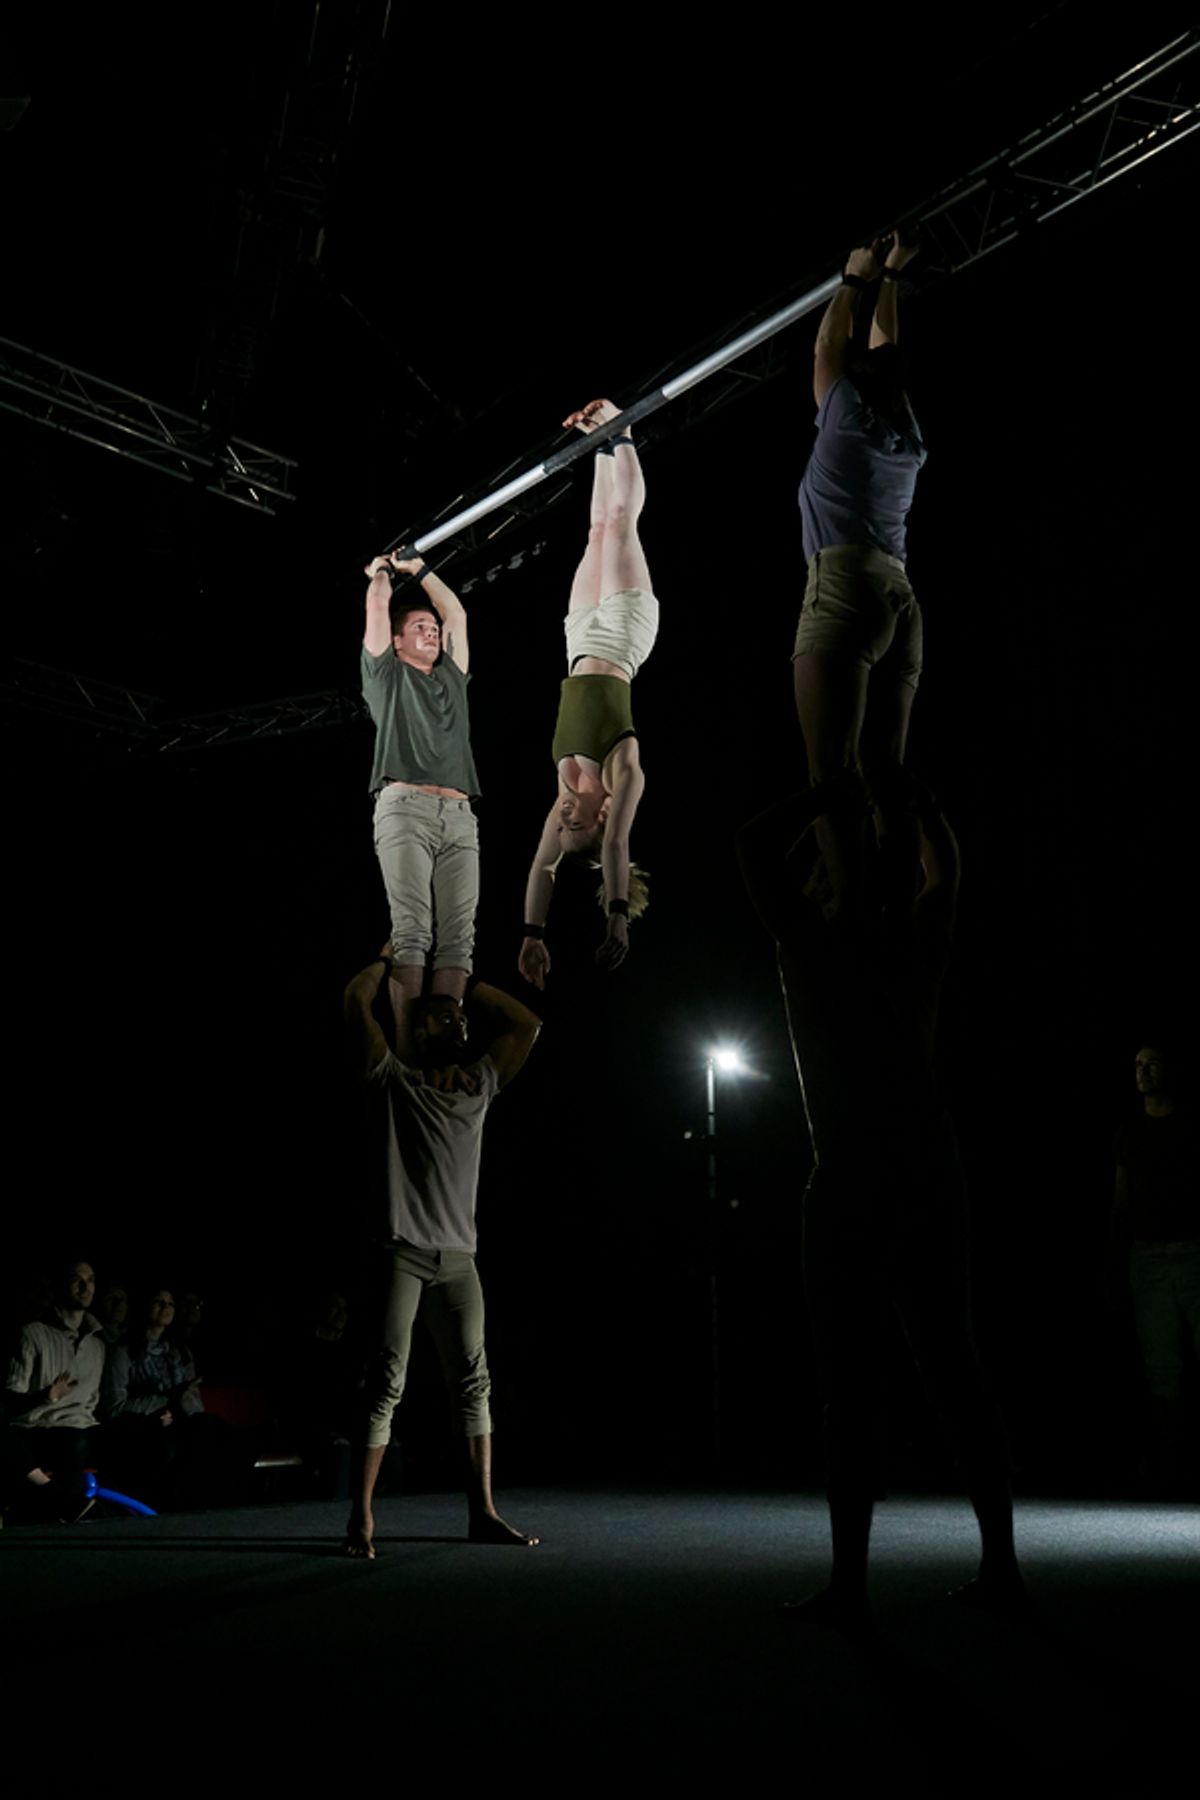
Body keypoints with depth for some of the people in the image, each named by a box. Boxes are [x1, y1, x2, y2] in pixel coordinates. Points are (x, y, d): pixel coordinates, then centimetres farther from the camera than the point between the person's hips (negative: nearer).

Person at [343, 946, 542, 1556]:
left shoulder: (479, 1086, 17)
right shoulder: (392, 1080, 4)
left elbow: (527, 1024, 20)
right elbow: (356, 999, -5)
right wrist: (391, 957, 12)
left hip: (457, 1258, 5)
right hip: (400, 1251, -5)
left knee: (473, 1382, 5)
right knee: (386, 1383, -7)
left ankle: (482, 1512, 11)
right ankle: (360, 1518, -2)